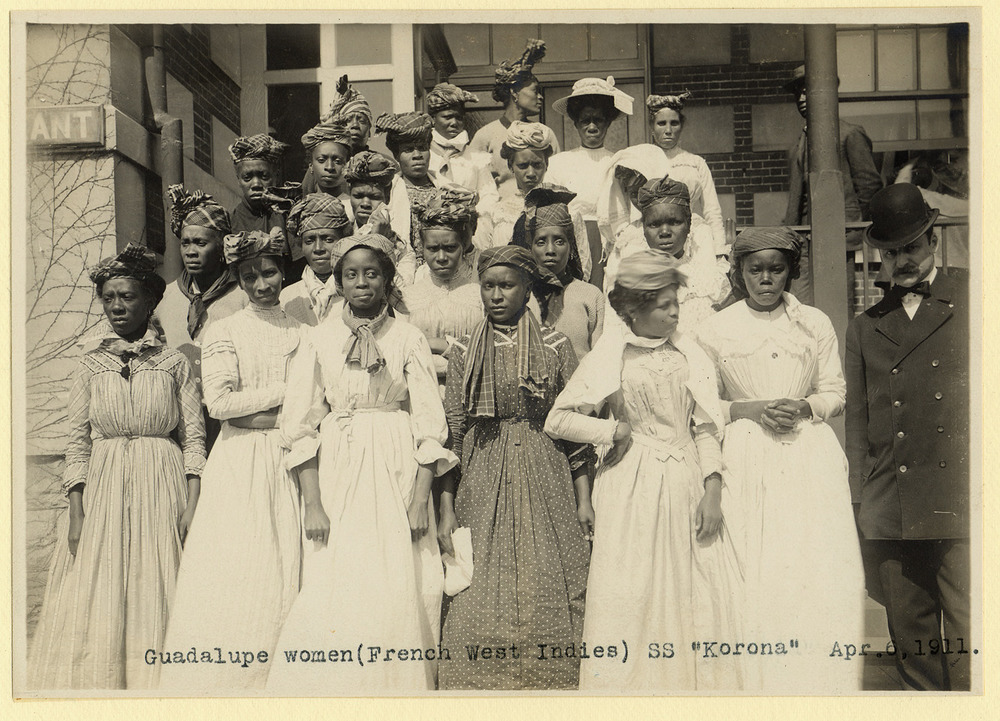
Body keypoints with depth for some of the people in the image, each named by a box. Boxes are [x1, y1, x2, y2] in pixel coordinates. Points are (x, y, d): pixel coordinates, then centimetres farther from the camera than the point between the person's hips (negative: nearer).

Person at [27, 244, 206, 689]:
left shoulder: (174, 364, 2)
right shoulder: (91, 364, 6)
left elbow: (194, 438, 0)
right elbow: (77, 441, 5)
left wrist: (193, 506, -9)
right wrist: (76, 512, -4)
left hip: (162, 485, -1)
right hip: (102, 486, 2)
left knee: (158, 596, 1)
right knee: (97, 600, 2)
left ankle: (157, 687, 10)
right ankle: (98, 687, 13)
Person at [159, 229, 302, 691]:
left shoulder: (303, 331, 9)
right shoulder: (223, 332, 5)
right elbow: (219, 402, -8)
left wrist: (254, 412, -9)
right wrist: (286, 391, -7)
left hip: (289, 461, 2)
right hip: (238, 463, -1)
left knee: (286, 569, 0)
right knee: (232, 570, -5)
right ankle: (224, 684, 2)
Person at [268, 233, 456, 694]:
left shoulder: (408, 339, 3)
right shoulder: (318, 340, 5)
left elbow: (428, 423, 1)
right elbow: (302, 425, 2)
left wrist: (421, 499, -7)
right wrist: (312, 501, -7)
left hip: (397, 471, 0)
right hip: (336, 470, 0)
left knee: (397, 594, -2)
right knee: (331, 596, -5)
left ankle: (396, 694, 11)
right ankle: (330, 694, 7)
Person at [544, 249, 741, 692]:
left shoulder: (688, 351, 6)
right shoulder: (611, 355, -1)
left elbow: (706, 425, 6)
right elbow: (558, 421, 0)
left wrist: (712, 489, -2)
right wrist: (615, 431, -4)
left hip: (688, 484, 3)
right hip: (634, 487, -3)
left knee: (703, 596, 2)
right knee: (632, 597, 0)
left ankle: (702, 688, 14)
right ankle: (628, 687, 12)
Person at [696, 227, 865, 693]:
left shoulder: (815, 323, 10)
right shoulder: (714, 330, 6)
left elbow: (836, 395, 12)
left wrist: (804, 407, -8)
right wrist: (751, 409, -8)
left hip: (810, 458, 1)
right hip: (746, 460, -1)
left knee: (822, 575, -6)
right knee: (754, 578, -5)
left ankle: (822, 684, 4)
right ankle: (759, 685, 5)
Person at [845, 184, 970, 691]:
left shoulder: (974, 304, 9)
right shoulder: (865, 328, 17)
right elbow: (856, 419, 15)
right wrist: (860, 497, 7)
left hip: (961, 501, -3)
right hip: (889, 511, 3)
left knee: (968, 638, -6)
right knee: (909, 632, 7)